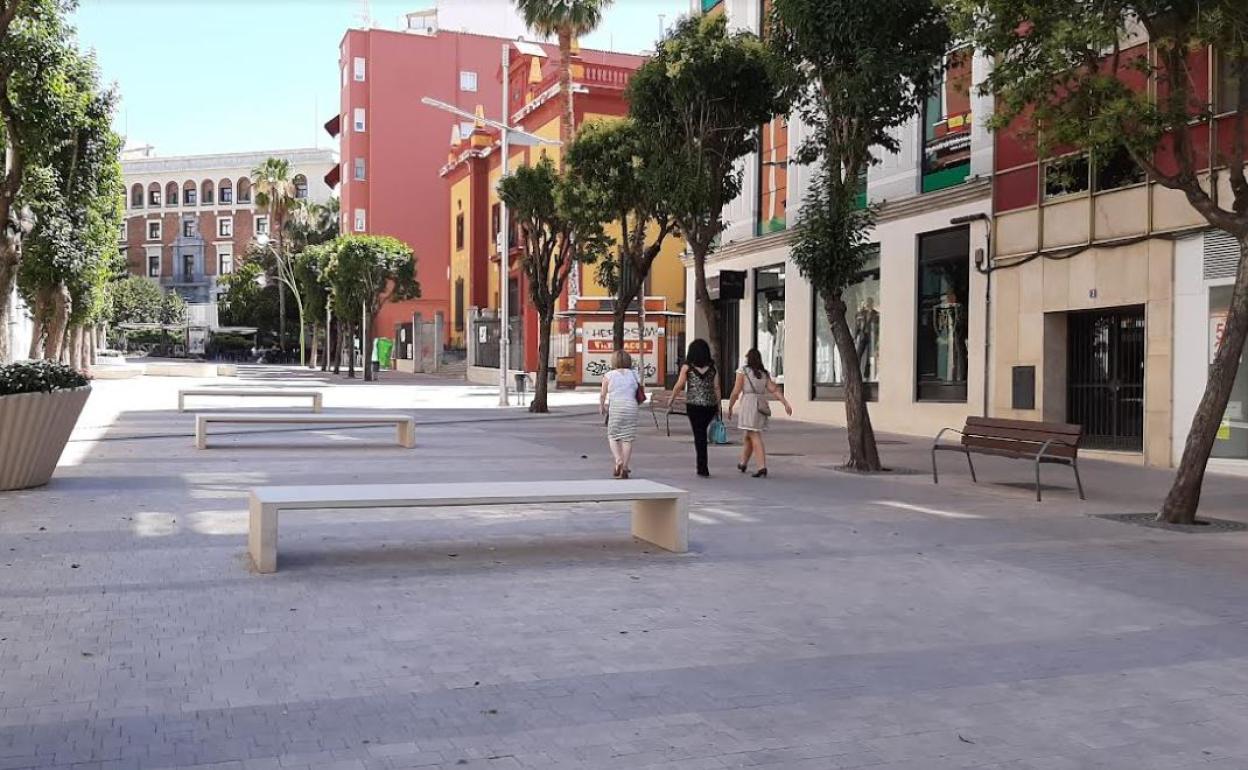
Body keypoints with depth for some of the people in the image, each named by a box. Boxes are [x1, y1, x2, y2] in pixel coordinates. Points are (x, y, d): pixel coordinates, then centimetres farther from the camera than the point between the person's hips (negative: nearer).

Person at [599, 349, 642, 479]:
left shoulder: (609, 375, 2)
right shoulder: (634, 375, 10)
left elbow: (603, 395, 2)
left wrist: (602, 406, 20)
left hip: (615, 407, -2)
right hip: (631, 407, 2)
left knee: (612, 436, 11)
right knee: (627, 439, 5)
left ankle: (618, 460, -11)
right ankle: (625, 468, 3)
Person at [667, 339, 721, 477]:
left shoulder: (687, 367, -3)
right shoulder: (712, 368, 4)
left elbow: (679, 385, -5)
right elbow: (716, 388, 2)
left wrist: (671, 399, 8)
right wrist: (718, 406, 8)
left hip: (693, 405, -2)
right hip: (710, 405, 3)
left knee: (699, 434, 1)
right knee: (702, 433, 18)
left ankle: (703, 469, -2)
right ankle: (701, 466, 20)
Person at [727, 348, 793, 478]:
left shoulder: (743, 372, -2)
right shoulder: (765, 374, 13)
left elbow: (736, 392, -6)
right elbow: (775, 390, 1)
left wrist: (730, 408, 3)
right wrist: (786, 404, -5)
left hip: (749, 405, -6)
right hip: (761, 406, 6)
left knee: (755, 437, -9)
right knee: (748, 435, 20)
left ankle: (762, 467, -19)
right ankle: (743, 464, 32)